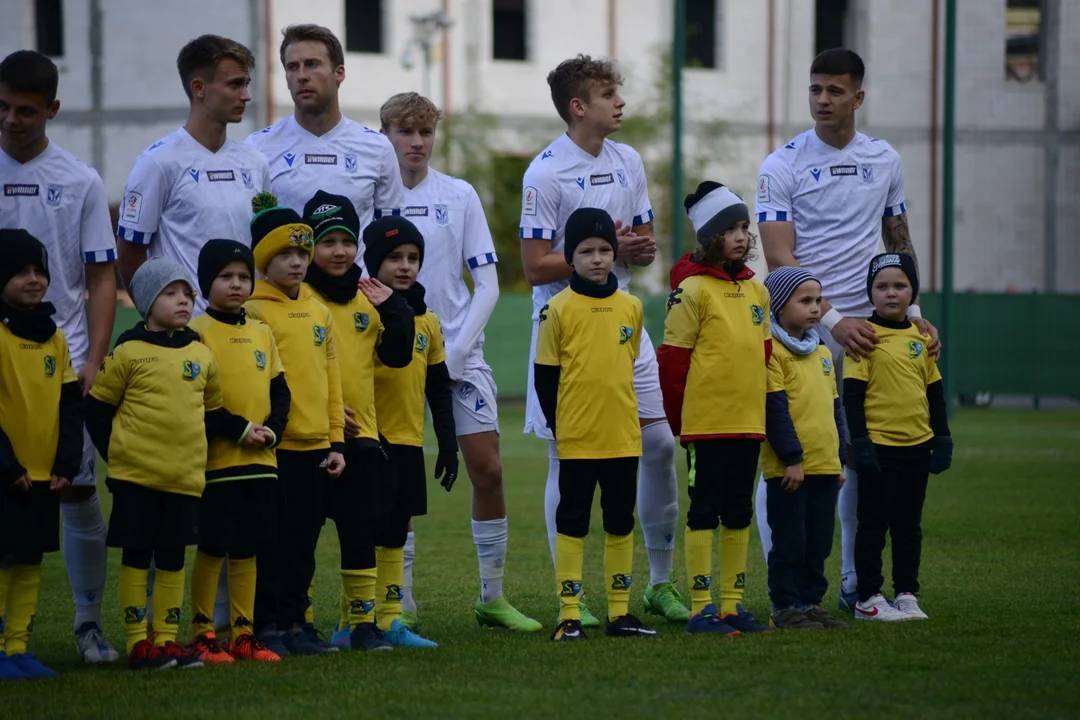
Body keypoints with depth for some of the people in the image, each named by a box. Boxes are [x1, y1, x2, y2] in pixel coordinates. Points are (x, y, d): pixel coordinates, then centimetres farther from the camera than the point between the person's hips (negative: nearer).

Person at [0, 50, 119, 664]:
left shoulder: (81, 182, 5)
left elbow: (102, 278, 6)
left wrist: (95, 360, -3)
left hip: (63, 362, 0)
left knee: (79, 492, 0)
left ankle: (90, 623, 10)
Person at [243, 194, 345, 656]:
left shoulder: (319, 312, 12)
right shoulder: (252, 311, -7)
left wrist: (336, 440, 12)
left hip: (314, 445, 6)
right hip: (273, 445, -6)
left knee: (304, 541, 10)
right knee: (270, 541, -1)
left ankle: (295, 622, 18)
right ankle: (266, 626, 6)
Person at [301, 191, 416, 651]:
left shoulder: (367, 298, 13)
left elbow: (397, 355, 12)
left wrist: (393, 307, -3)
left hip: (361, 432, 5)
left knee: (361, 529, 4)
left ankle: (360, 622, 10)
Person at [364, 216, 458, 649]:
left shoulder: (427, 321, 10)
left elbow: (439, 389, 14)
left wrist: (448, 446, 11)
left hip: (409, 443, 6)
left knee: (394, 533, 11)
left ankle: (390, 620, 17)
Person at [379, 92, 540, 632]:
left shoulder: (460, 196, 4)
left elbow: (487, 284, 4)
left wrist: (455, 350, -7)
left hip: (459, 354, 1)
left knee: (487, 470, -3)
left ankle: (492, 597, 8)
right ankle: (400, 602, 7)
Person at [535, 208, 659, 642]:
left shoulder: (631, 307, 5)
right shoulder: (559, 309, -6)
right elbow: (544, 375, -2)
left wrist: (620, 412, 12)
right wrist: (558, 424, -3)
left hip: (623, 436, 4)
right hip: (576, 439, -4)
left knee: (620, 522, 10)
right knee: (572, 522, 1)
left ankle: (620, 613, 17)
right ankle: (569, 616, 4)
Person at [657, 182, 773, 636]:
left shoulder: (756, 290, 11)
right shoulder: (693, 289, -9)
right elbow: (672, 360, -9)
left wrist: (760, 408, 16)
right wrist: (679, 422, -5)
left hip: (748, 423, 7)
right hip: (706, 423, -7)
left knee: (739, 513, 11)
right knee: (705, 511, -2)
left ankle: (732, 606, 17)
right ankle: (701, 610, 0)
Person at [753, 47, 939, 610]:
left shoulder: (885, 161, 10)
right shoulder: (782, 167, -5)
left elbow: (899, 243, 20)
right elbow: (780, 259, -12)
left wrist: (913, 312, 8)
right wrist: (834, 320, -22)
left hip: (868, 328, 5)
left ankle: (856, 584, 17)